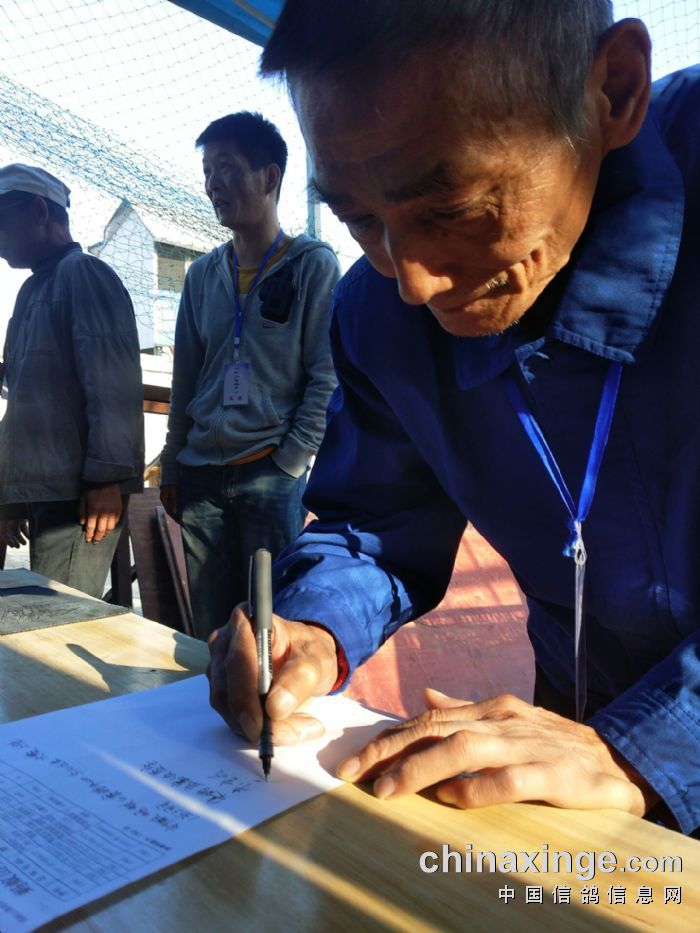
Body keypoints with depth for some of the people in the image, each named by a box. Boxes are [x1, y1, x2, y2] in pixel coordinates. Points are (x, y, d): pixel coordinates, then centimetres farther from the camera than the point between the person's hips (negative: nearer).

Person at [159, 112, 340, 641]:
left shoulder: (313, 266, -1)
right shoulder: (203, 275, 13)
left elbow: (327, 377, -6)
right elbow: (185, 378, 15)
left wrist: (290, 463, -11)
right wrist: (172, 467, 12)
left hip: (274, 477, -5)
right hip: (200, 476, 5)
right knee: (208, 627, 12)